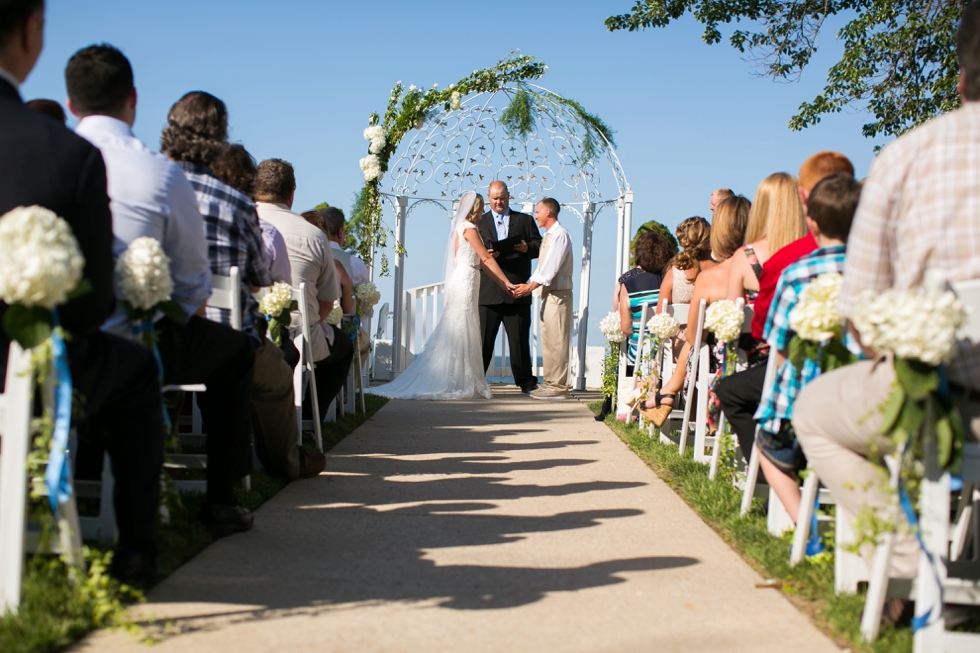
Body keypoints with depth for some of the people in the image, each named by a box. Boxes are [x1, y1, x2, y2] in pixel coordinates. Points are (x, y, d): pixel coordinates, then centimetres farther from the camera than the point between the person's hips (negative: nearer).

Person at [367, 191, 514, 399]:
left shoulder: (462, 228, 18)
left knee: (456, 334, 8)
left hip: (461, 283, 9)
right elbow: (487, 259, -10)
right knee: (461, 334, -7)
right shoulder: (469, 229, -9)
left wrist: (502, 283, 13)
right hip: (465, 283, -9)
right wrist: (507, 281, -6)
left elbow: (482, 263, 16)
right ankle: (456, 384, -6)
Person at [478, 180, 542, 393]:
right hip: (489, 291, 0)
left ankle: (525, 380, 9)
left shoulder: (525, 220, 14)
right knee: (483, 338, 0)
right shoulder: (479, 223, 15)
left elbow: (540, 246, 8)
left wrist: (528, 248, -14)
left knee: (520, 338, 2)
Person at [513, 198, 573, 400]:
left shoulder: (560, 234, -12)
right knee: (547, 340, 11)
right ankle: (550, 383, 16)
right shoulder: (549, 235, 19)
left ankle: (558, 386, -7)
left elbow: (551, 267, -20)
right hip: (548, 293, 10)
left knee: (557, 341, -9)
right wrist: (528, 285, 7)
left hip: (558, 294, -10)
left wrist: (531, 286, -21)